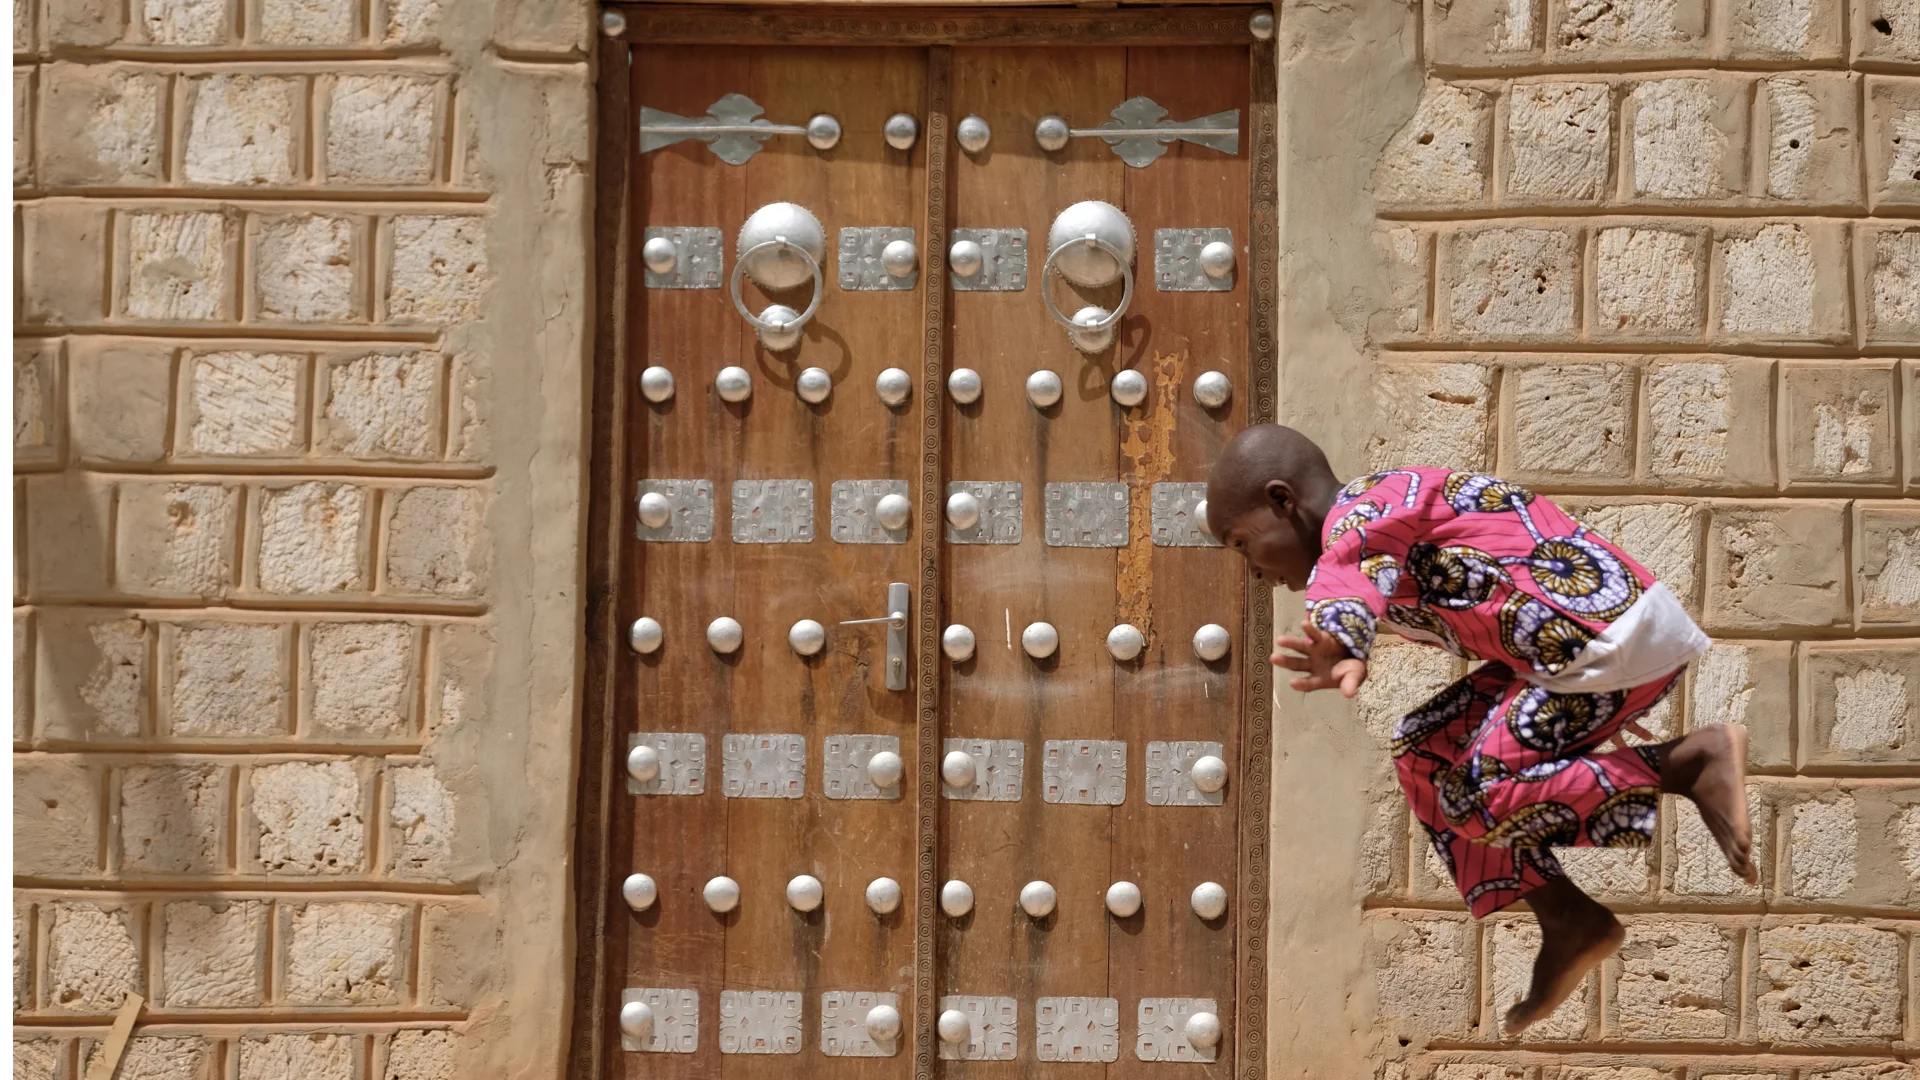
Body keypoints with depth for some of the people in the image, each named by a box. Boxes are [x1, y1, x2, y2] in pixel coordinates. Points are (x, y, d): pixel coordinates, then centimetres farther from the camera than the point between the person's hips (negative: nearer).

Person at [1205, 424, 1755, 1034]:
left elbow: (1352, 566, -34)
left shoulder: (1362, 505, -11)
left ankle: (1696, 760, -12)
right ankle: (1567, 923, 11)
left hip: (1618, 634, -10)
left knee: (1477, 797, -13)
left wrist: (1340, 645, -55)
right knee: (1425, 751, 14)